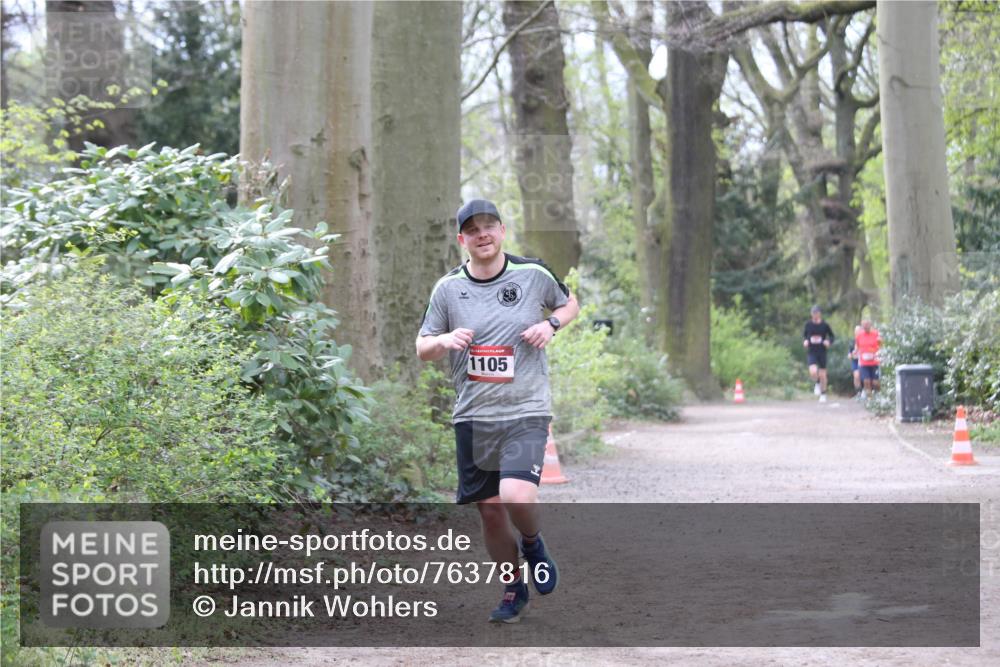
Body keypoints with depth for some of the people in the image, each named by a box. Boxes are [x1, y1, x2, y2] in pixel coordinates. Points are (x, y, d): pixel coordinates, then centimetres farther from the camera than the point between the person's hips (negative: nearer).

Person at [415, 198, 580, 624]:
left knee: (516, 497, -23)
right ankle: (513, 590, 27)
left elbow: (569, 303, 19)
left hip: (526, 412, -3)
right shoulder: (448, 287, 3)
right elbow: (422, 349, 10)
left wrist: (550, 324, -3)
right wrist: (444, 340, -13)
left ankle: (533, 543, 11)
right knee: (489, 510, 6)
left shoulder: (533, 274, 0)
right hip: (473, 417, 3)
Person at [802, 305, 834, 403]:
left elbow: (831, 336, 7)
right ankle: (817, 383, 13)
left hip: (822, 352, 0)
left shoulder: (825, 325, -3)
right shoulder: (808, 325, 1)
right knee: (813, 372, -21)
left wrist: (829, 342, -14)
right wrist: (805, 341, -6)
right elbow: (804, 335, 15)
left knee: (822, 375, 4)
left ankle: (823, 394, 24)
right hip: (811, 352, 0)